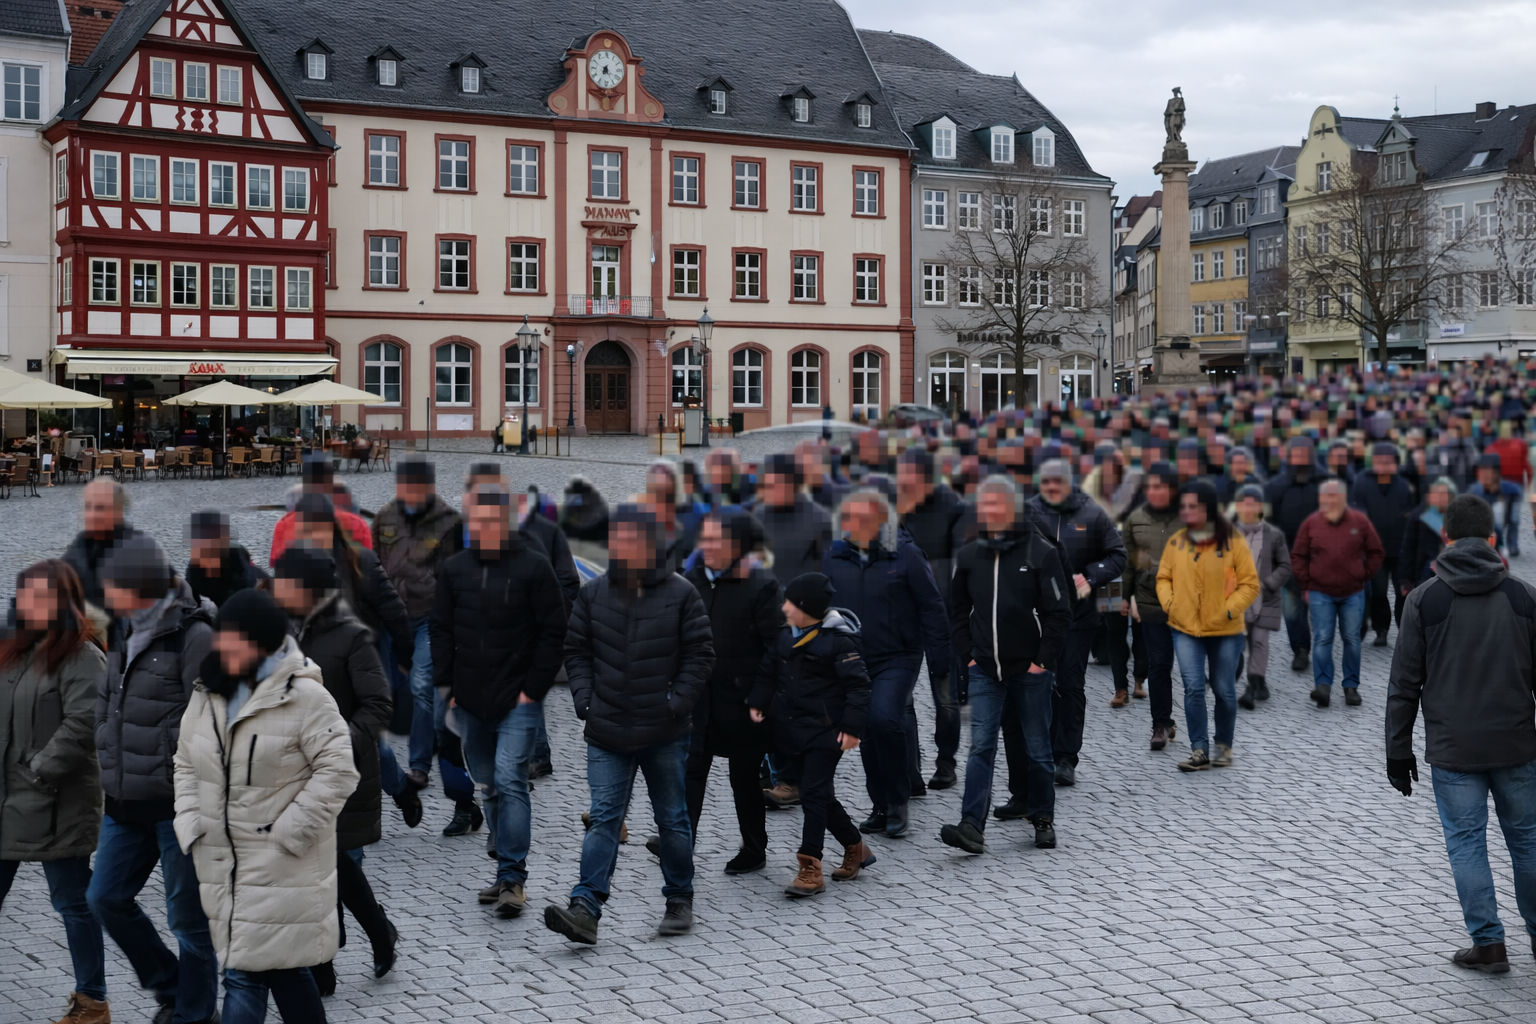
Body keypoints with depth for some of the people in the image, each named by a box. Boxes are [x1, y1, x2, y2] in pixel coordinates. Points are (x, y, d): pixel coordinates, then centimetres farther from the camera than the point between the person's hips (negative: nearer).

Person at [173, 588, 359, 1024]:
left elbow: (338, 772, -14)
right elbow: (186, 764, 16)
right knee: (283, 967, 17)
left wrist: (285, 834, -16)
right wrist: (192, 829, 4)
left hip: (281, 868, -6)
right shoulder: (207, 692, 7)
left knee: (246, 973, -8)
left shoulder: (304, 695, -14)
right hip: (223, 863, 6)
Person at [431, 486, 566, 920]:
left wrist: (533, 688, -9)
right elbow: (441, 629, 14)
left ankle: (512, 878, -8)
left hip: (517, 700, -5)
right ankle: (510, 873, 22)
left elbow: (553, 631, -4)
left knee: (510, 781, -13)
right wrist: (444, 684, 4)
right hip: (469, 701, 5)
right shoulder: (455, 568, 8)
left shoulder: (533, 566, -5)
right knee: (486, 785, 11)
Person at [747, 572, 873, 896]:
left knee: (813, 793, -12)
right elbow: (770, 673, 15)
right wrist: (758, 702, -1)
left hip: (825, 731, -8)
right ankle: (856, 848, 32)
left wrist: (851, 727, -16)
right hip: (793, 729, 8)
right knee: (820, 795, 14)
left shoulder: (837, 640, -13)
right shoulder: (784, 635, 8)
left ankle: (810, 868, -9)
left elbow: (858, 684, -12)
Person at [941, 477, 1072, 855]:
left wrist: (1043, 660, -9)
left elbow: (1059, 612, -6)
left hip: (1031, 670, -2)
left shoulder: (1040, 552, -7)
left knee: (1038, 749, 9)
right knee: (981, 746, -6)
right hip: (985, 670, 2)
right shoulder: (968, 555, 4)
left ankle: (1042, 819, 24)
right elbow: (958, 610, 15)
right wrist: (968, 653, 6)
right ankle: (972, 826, -11)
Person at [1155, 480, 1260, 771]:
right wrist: (1169, 602, -7)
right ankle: (1199, 750, -4)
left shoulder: (1233, 541, -7)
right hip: (1185, 629, 1)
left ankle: (1224, 745, 29)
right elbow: (1164, 577, 11)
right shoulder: (1176, 542, 1)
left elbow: (1250, 584, -4)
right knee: (1193, 687, -9)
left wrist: (1229, 609, -16)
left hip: (1225, 630, -1)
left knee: (1224, 690, 11)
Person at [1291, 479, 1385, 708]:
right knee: (1322, 639, -7)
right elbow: (1298, 556, 7)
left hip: (1353, 593, 1)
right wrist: (1306, 586, 2)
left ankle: (1351, 686, 14)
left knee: (1352, 639, 5)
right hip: (1320, 593, -1)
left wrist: (1363, 577, 3)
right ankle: (1323, 685, -8)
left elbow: (1376, 553, 9)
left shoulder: (1360, 521, 1)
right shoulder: (1311, 523, 1)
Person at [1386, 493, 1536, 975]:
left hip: (1452, 750, -2)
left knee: (1466, 841, 6)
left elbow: (1404, 684, -4)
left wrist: (1398, 752, 4)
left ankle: (1488, 943, 7)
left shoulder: (1423, 600, -6)